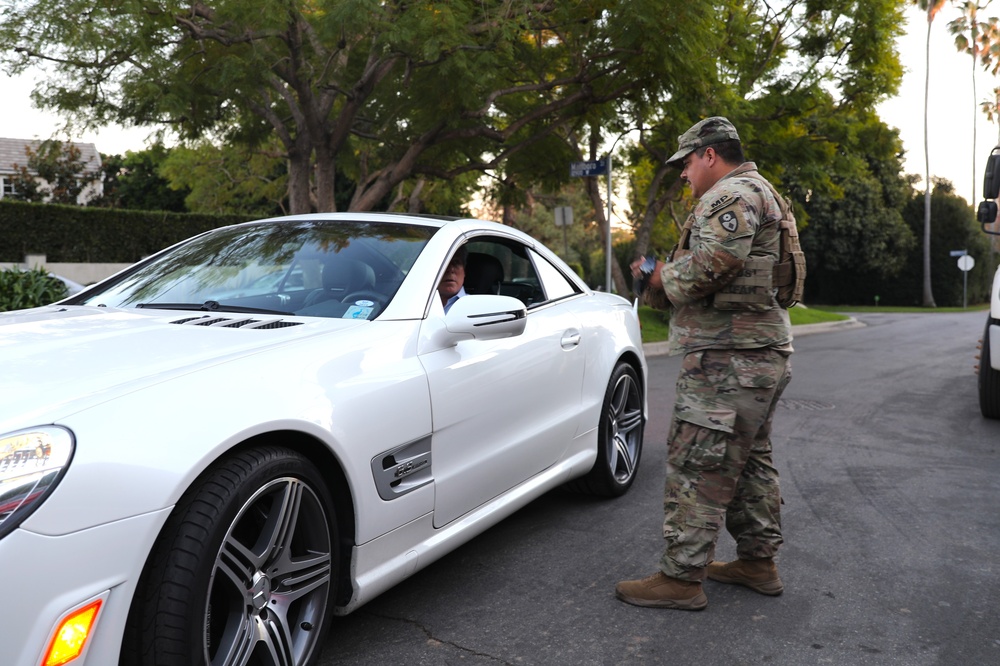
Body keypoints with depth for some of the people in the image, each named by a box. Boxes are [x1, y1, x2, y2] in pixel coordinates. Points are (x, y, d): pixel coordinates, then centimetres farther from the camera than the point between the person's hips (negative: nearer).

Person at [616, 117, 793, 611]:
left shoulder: (732, 194, -11)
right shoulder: (754, 194, 25)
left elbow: (712, 264, -28)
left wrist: (664, 277, -10)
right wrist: (660, 278, 11)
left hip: (729, 359, -11)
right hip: (762, 353, 11)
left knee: (697, 467, -7)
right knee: (749, 461, 18)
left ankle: (681, 577, -2)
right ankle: (758, 561, 29)